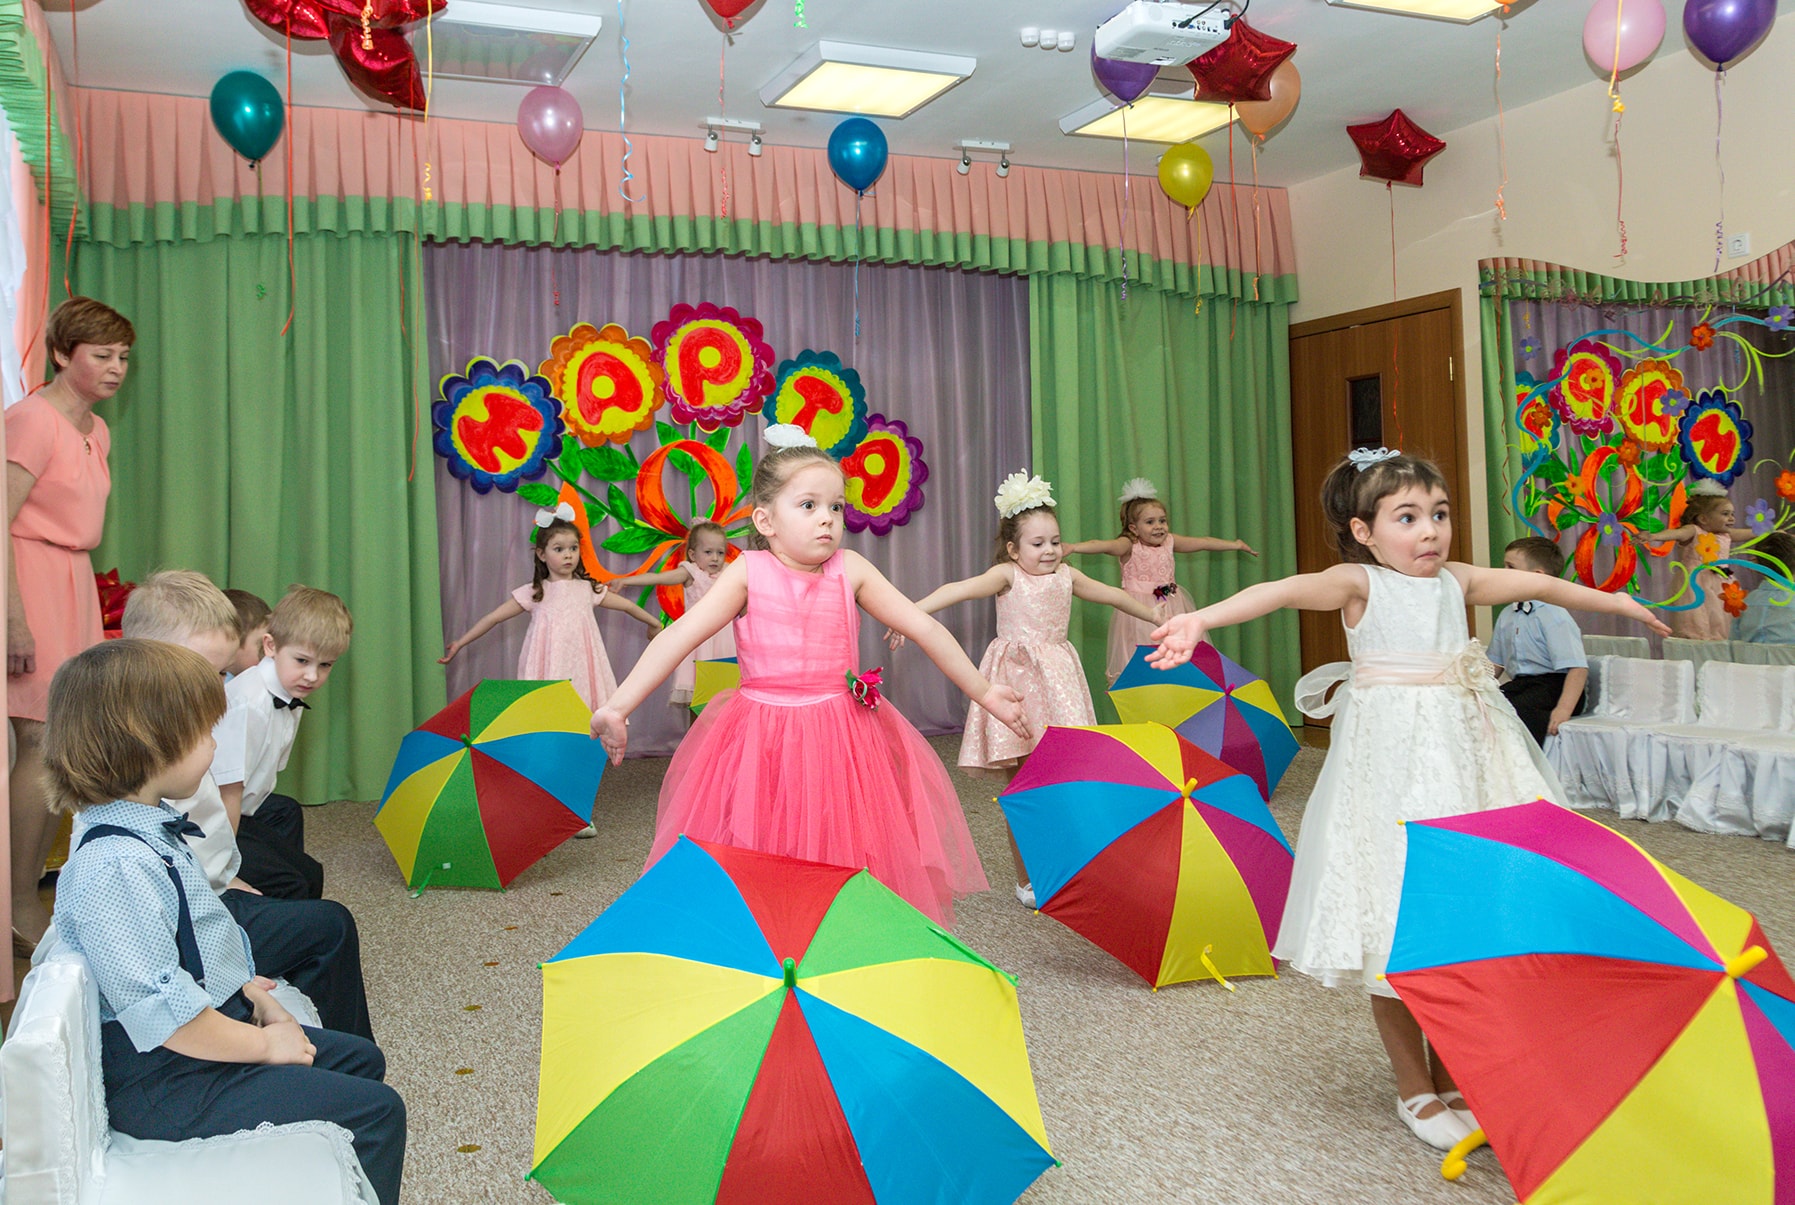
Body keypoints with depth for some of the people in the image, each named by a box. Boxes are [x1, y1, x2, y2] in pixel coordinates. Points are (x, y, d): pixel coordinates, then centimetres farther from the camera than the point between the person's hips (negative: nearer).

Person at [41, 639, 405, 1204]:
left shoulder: (153, 830, 7)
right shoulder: (113, 870, -28)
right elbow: (163, 1013, -29)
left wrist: (255, 997, 9)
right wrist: (263, 1044, -17)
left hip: (220, 1020, 11)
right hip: (162, 1085, -11)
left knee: (360, 1059, 20)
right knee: (377, 1111, -12)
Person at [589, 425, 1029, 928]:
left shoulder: (849, 570, 1)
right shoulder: (749, 573, -4)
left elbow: (926, 629, 5)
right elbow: (678, 636, -10)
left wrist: (984, 692, 8)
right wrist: (617, 706, -18)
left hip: (842, 743, 2)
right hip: (763, 746, -2)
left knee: (845, 860, 4)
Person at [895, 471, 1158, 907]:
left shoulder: (1066, 576, 9)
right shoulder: (1007, 575, -6)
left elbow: (1113, 595, 23)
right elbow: (960, 589, -22)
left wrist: (1157, 618, 34)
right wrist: (913, 611, -38)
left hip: (1056, 677, 4)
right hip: (1016, 679, -4)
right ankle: (1026, 879, 10)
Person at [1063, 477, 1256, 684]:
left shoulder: (1169, 541, 7)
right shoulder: (1129, 546, -11)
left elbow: (1202, 542, 19)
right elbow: (1105, 545, -30)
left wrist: (1236, 545, 31)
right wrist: (1073, 547, -48)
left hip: (1171, 608, 6)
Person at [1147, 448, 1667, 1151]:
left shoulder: (1457, 581, 9)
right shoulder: (1359, 583, -8)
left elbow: (1537, 584, 25)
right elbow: (1285, 591, -25)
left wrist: (1615, 602, 40)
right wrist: (1204, 618, -43)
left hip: (1462, 756, 5)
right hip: (1391, 760, -5)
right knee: (1394, 919, 0)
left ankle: (1453, 1076, 26)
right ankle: (1414, 1087, 18)